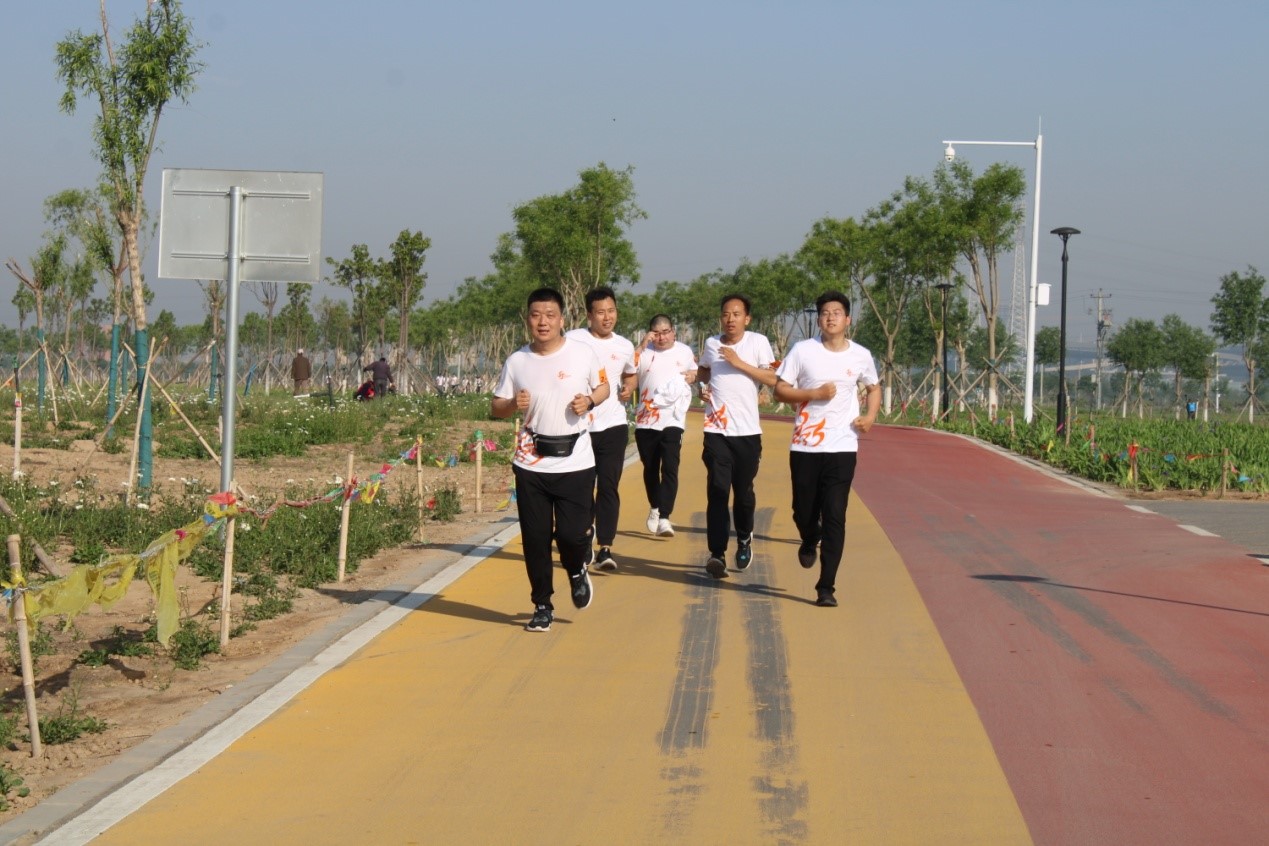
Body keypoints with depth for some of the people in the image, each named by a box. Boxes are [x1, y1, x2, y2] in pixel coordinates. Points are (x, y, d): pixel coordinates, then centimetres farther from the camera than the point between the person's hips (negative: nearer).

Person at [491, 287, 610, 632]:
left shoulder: (583, 353, -3)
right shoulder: (516, 362, 0)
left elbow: (603, 387, 12)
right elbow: (495, 407, 8)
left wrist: (590, 401, -10)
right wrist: (513, 404, -15)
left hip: (576, 462, -2)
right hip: (531, 463, 2)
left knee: (572, 533, -8)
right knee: (535, 538, 3)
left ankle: (578, 571, 27)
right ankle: (542, 606, 19)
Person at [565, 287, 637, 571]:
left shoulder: (624, 347, 8)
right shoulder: (573, 340, -4)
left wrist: (628, 388, 6)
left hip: (613, 425, 1)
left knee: (609, 487, -7)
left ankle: (605, 548, -10)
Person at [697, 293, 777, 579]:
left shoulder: (758, 342, -1)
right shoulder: (711, 343, 9)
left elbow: (772, 379, -9)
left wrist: (740, 363, -17)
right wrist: (702, 387, 7)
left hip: (747, 430, -1)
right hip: (716, 429, 1)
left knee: (744, 491, 9)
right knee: (717, 491, -10)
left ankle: (744, 538, 36)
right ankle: (717, 554, -13)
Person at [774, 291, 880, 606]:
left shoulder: (861, 356, 5)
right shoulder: (802, 351, -2)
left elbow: (873, 388, 22)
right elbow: (780, 390, -1)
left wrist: (870, 415, 3)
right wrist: (815, 394, -14)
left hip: (842, 447, 0)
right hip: (805, 447, 0)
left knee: (835, 517, -7)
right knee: (804, 512, 8)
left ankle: (826, 587, -3)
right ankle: (810, 542, 45)